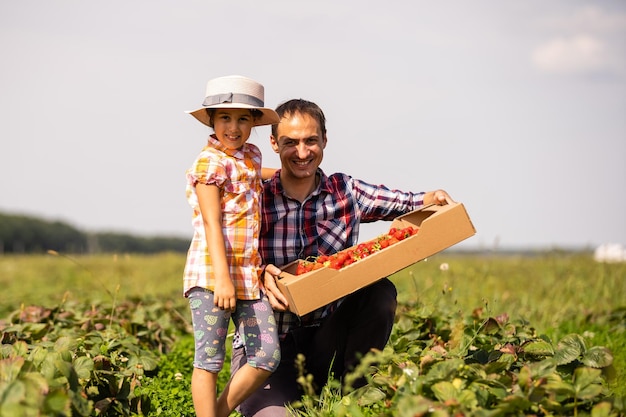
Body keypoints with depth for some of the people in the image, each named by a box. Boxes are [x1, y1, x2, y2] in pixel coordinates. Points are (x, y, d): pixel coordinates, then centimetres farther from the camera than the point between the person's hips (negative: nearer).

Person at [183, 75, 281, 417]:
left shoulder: (252, 156, 15)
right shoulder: (209, 162, -6)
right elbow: (212, 223, -14)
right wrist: (222, 278, -20)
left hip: (250, 275, 7)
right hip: (211, 273, -7)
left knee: (267, 356, 2)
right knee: (209, 359, -4)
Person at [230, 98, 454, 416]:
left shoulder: (345, 192, 2)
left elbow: (405, 204, -2)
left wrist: (434, 198, -24)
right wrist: (261, 274, -31)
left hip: (323, 337, 3)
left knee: (380, 292, -21)